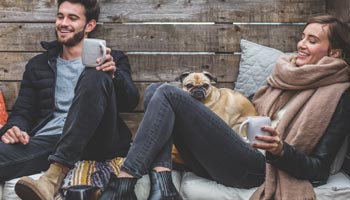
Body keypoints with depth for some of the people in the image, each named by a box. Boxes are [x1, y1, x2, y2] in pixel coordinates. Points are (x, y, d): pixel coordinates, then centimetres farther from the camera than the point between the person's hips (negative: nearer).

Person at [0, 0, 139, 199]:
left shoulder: (112, 59, 17)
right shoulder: (38, 65, 24)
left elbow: (131, 101, 3)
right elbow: (23, 111, 20)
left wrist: (114, 75, -18)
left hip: (97, 143, 1)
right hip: (47, 140, -1)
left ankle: (55, 174, -40)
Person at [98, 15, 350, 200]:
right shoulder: (286, 75, 20)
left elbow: (319, 170, -5)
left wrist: (281, 150, -24)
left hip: (256, 167, -8)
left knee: (168, 93, -18)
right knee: (154, 91, -2)